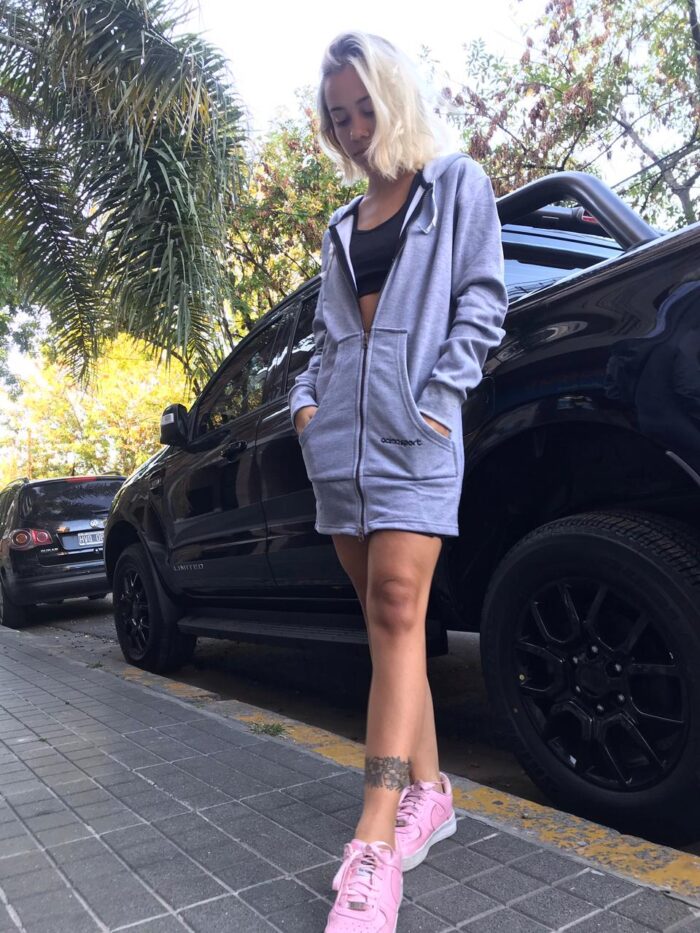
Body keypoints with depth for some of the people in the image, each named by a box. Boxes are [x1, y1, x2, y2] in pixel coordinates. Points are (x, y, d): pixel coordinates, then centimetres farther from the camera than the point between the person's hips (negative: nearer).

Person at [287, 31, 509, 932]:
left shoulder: (457, 185, 10)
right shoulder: (341, 226, 24)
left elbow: (482, 302, 1)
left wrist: (439, 397, -11)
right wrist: (305, 395, 4)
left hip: (412, 430, -6)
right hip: (339, 433, 6)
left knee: (397, 612, -15)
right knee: (381, 617, 5)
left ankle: (375, 845, -13)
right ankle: (428, 792, 17)